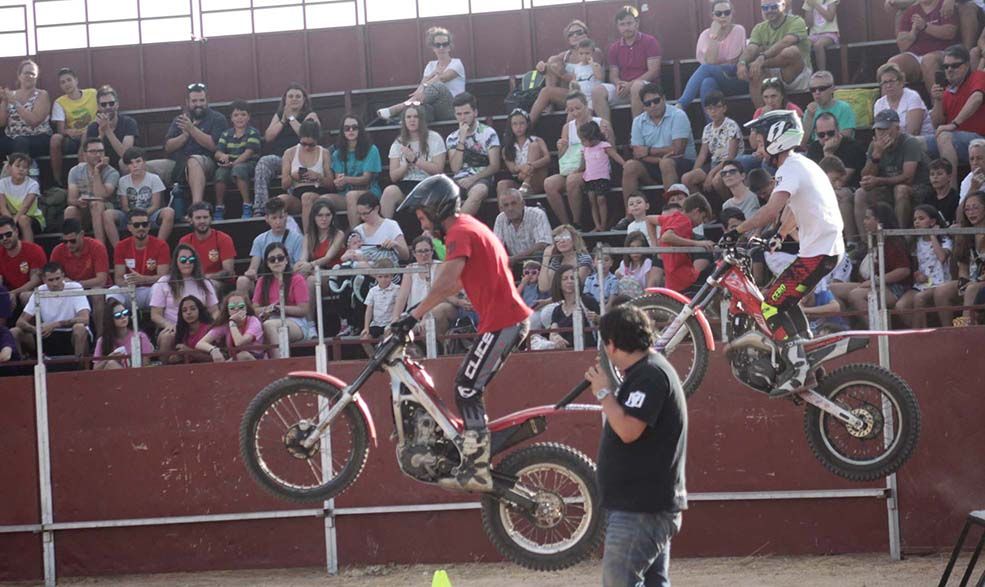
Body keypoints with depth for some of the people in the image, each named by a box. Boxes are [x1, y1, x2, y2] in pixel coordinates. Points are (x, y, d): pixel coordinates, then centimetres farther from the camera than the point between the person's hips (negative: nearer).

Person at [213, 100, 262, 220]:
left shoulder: (253, 133, 2)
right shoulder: (226, 134, 14)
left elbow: (248, 153, -11)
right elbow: (217, 153, 4)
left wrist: (234, 163, -22)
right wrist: (222, 156, -20)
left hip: (249, 164, -4)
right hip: (230, 165, 4)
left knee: (238, 169, -37)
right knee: (220, 172, -29)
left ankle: (247, 206, -34)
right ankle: (219, 209, -21)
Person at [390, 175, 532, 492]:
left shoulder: (460, 232, -12)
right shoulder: (470, 227, 20)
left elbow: (445, 283, -24)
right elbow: (455, 284, 25)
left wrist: (414, 316, -21)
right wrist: (419, 310, 22)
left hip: (501, 322, -10)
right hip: (512, 319, 10)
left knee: (467, 390, -9)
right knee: (469, 391, 14)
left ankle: (477, 471, -12)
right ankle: (475, 460, 18)